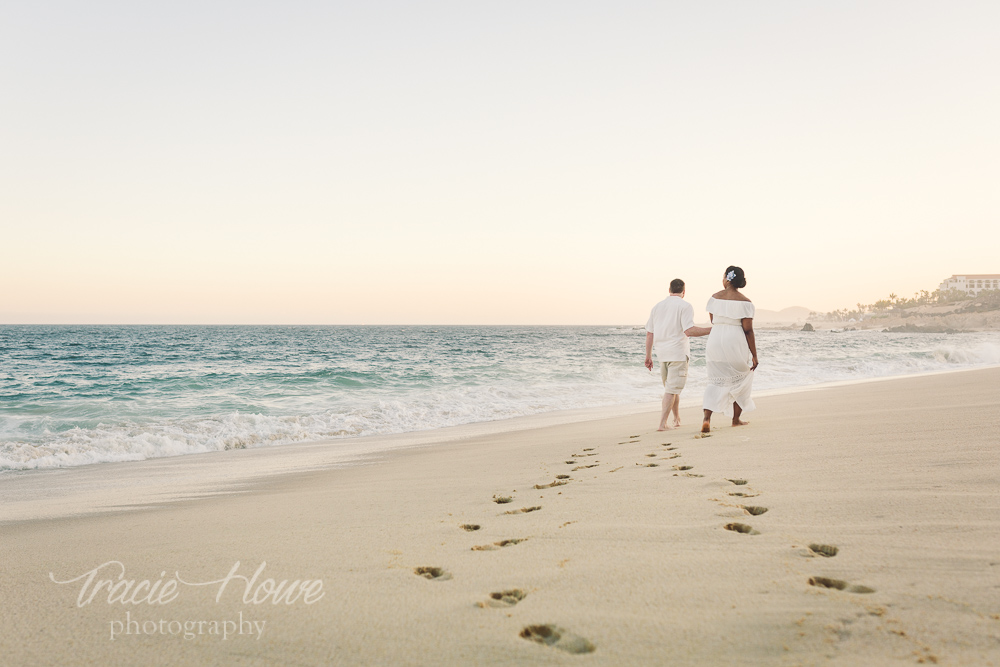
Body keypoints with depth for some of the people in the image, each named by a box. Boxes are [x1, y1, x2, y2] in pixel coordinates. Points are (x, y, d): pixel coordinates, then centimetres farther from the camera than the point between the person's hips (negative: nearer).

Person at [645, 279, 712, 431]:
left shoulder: (657, 307, 11)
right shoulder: (685, 306, -6)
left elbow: (649, 334, 10)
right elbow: (689, 330, -19)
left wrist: (648, 356, 16)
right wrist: (711, 330, -13)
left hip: (662, 354, 6)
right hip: (678, 353, -6)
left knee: (672, 388, 20)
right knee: (672, 389, -4)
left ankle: (677, 419, 30)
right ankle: (662, 424, -9)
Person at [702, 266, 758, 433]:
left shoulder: (714, 298, 2)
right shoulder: (744, 302, -8)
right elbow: (748, 330, -10)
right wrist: (754, 355, -4)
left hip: (715, 342, 3)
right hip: (736, 343, -3)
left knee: (715, 381, 10)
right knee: (740, 379, 18)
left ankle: (707, 418, -10)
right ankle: (736, 419, 25)